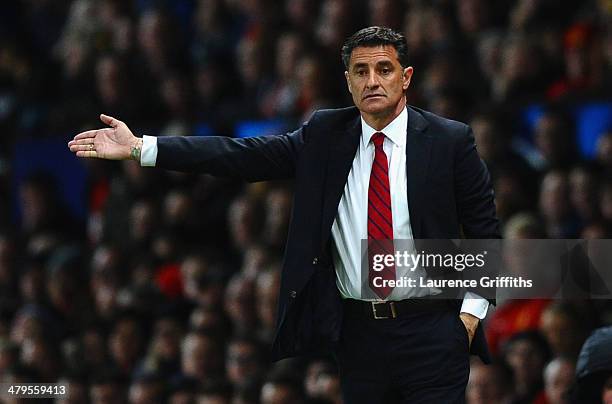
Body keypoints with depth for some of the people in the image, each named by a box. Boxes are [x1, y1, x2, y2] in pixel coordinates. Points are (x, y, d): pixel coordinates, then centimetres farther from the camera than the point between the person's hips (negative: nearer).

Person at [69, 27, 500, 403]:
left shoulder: (450, 140, -2)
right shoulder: (325, 136, 5)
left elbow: (485, 229, 2)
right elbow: (241, 155, -1)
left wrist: (473, 309, -6)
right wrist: (139, 148, -8)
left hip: (430, 333, -3)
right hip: (358, 331, 3)